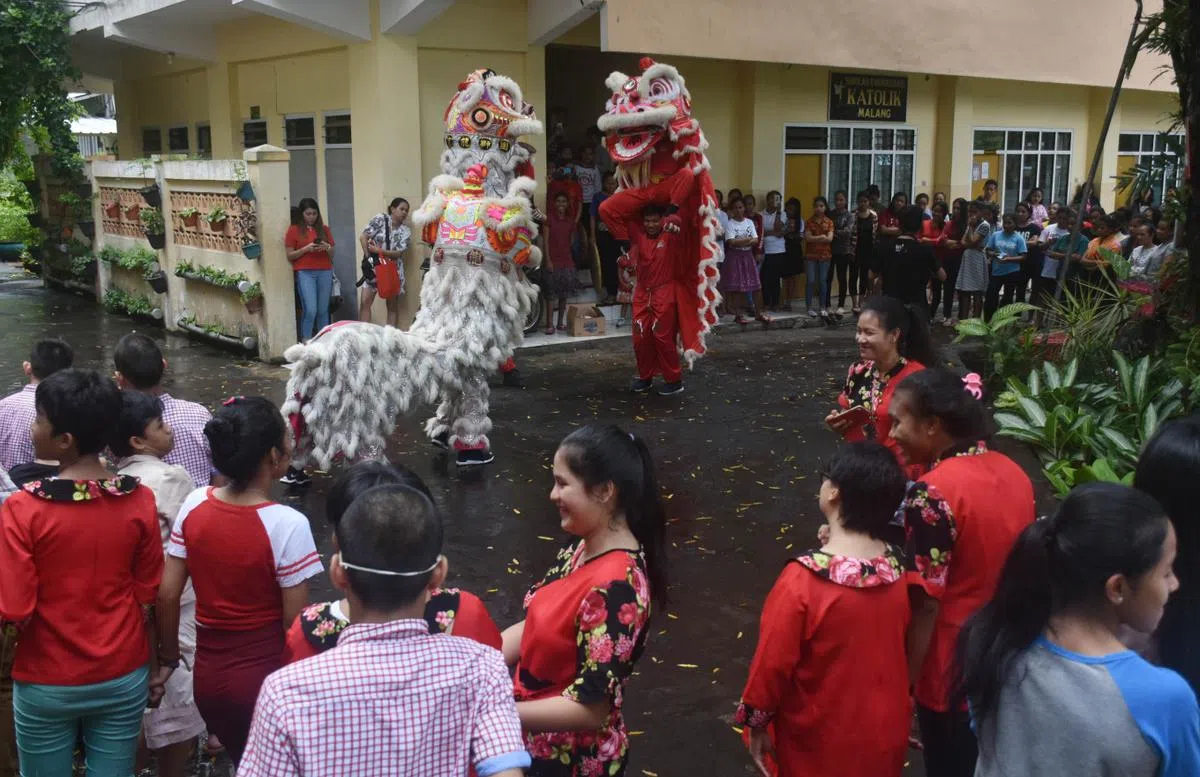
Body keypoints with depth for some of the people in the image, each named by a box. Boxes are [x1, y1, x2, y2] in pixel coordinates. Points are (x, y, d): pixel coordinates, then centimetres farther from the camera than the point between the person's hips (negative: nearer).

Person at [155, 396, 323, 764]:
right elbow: (295, 623, -16)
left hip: (208, 676, 5)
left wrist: (168, 659, 13)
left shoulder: (194, 505, -7)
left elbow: (166, 596, -2)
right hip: (266, 677, -5)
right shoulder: (288, 525, -22)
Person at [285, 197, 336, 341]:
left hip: (325, 272, 3)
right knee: (310, 310, -12)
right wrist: (306, 249, -13)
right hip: (305, 273, -3)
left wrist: (327, 248, -6)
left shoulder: (324, 229, 13)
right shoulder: (294, 229, 4)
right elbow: (290, 256, 1)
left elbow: (332, 254, 16)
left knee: (323, 310, 4)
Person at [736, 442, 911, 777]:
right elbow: (893, 644, 5)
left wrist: (757, 724, -4)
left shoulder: (802, 581, -28)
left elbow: (773, 662, -19)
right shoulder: (899, 568, -11)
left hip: (821, 742, -4)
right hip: (885, 734, 5)